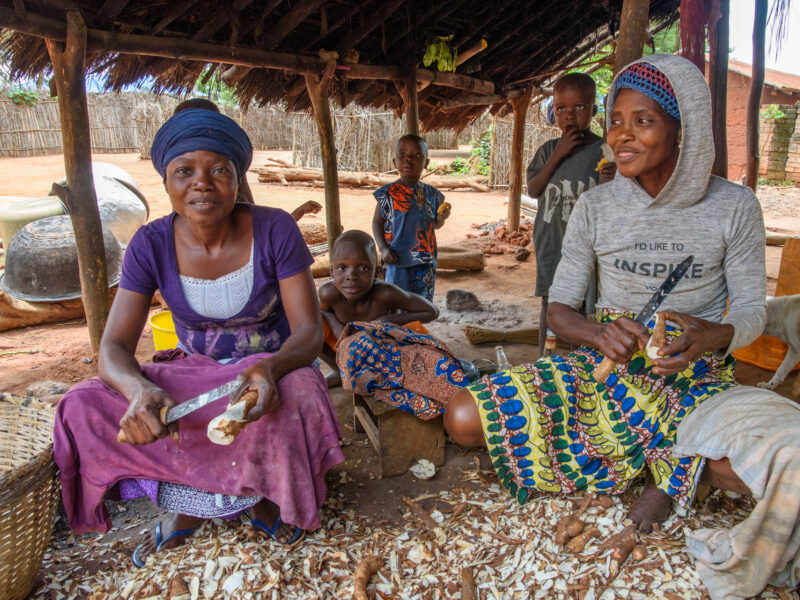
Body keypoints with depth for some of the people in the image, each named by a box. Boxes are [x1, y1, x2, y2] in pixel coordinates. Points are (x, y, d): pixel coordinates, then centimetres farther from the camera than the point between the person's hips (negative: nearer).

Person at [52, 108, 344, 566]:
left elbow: (309, 331, -19)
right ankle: (186, 504, 0)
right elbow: (114, 346, -14)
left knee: (300, 393, -37)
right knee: (84, 408, -20)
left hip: (272, 363, -2)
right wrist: (140, 389, -39)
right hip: (194, 370, 2)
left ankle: (261, 496, -4)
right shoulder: (151, 245, -11)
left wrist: (269, 369, -43)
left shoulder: (275, 231, -17)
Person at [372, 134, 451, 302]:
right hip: (397, 260, -3)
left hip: (425, 261, 3)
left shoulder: (432, 194, 4)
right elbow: (377, 221, 2)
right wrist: (383, 248, -11)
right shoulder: (388, 193, -6)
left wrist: (441, 218, -8)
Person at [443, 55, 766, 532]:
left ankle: (670, 471, 2)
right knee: (463, 418, -16)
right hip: (605, 368, 2)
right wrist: (600, 334, -23)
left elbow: (751, 309, 0)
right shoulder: (596, 207, -1)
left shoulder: (734, 207, -4)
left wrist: (713, 335, -24)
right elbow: (560, 307, 0)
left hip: (696, 379, -2)